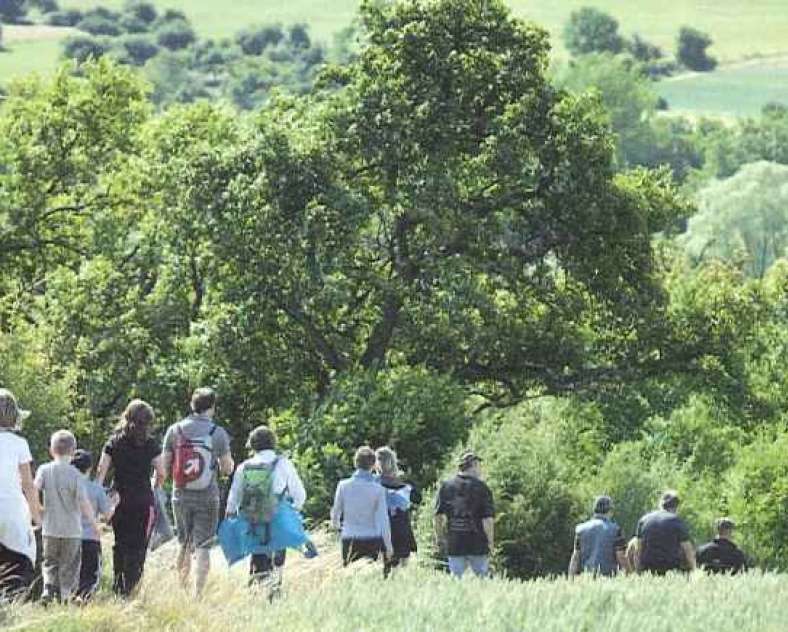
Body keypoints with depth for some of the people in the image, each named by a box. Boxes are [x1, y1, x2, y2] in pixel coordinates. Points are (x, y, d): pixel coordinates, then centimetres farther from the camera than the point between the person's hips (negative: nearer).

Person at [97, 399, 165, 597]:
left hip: (119, 500, 3)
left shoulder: (114, 442, 3)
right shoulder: (150, 444, -4)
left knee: (120, 545, 16)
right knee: (138, 547, 0)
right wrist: (154, 488, 15)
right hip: (142, 501, -3)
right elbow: (161, 474, -4)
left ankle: (117, 587, 16)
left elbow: (101, 471, -3)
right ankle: (129, 589, -8)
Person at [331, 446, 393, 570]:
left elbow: (336, 511, 10)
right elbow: (383, 519, -6)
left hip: (349, 539, 1)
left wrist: (336, 525, 34)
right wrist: (388, 545, 3)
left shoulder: (343, 485, -4)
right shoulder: (378, 489, -8)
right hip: (372, 539, -1)